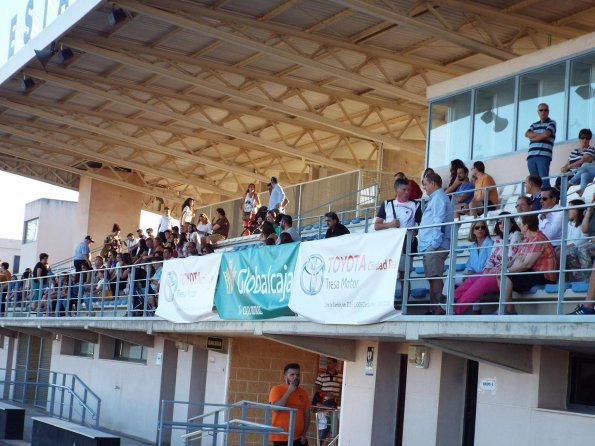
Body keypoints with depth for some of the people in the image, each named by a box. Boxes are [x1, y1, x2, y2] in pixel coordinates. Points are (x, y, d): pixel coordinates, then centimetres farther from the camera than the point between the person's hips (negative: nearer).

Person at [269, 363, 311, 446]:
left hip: (299, 438, 4)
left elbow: (307, 415, 10)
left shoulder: (303, 393, 7)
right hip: (281, 437, -4)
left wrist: (304, 434, 0)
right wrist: (289, 391, -15)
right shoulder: (277, 390, -4)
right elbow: (276, 408, -18)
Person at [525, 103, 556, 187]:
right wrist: (540, 135, -5)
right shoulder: (534, 125, 24)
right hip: (531, 156, 5)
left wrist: (533, 137, 7)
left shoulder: (552, 123, 9)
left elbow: (546, 134, -7)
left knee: (544, 180, -13)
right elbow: (527, 134, 6)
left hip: (543, 156, -5)